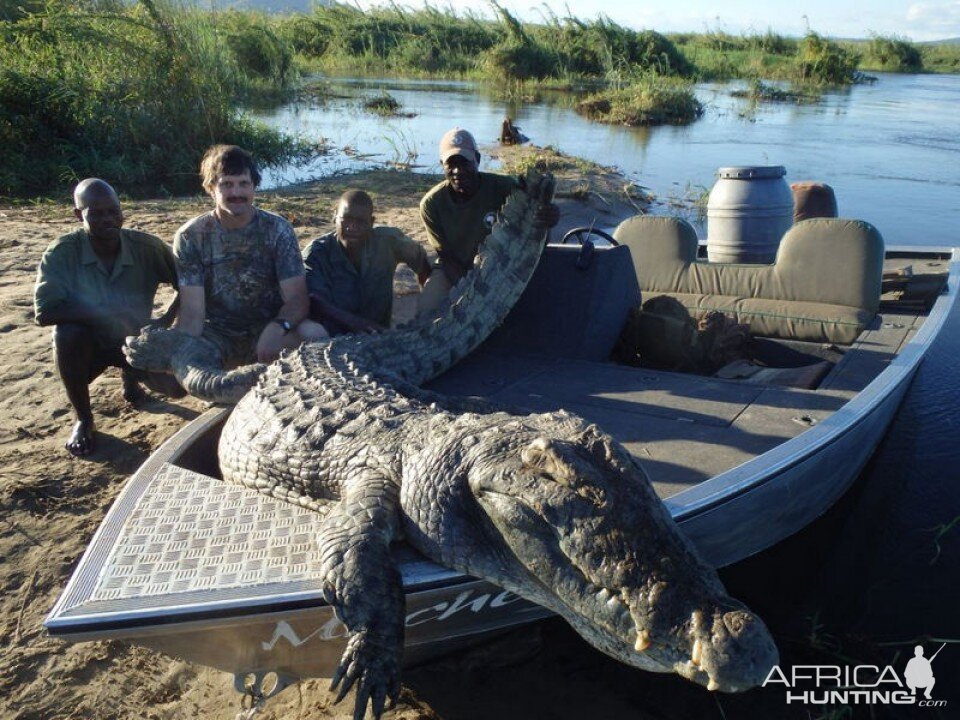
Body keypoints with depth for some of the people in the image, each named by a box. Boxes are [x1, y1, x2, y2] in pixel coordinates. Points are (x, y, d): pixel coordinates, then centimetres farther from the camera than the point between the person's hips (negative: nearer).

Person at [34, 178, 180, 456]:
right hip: (89, 344, -2)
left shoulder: (147, 246, -18)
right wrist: (105, 318, -39)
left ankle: (130, 374, 22)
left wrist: (166, 320, -23)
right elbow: (44, 312, -30)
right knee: (68, 332, -35)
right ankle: (83, 420, -9)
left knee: (178, 384, -19)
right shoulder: (63, 252, -22)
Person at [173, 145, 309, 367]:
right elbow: (192, 310, -12)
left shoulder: (277, 230, -6)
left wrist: (278, 327, -37)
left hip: (267, 329, 0)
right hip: (217, 333, 0)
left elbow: (297, 298, -14)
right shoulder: (190, 237, -6)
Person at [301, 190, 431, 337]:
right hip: (331, 334, -2)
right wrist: (356, 322, -41)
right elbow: (317, 303, -24)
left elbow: (418, 257, 13)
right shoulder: (316, 253, -14)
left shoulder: (387, 241, -7)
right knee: (308, 330, -35)